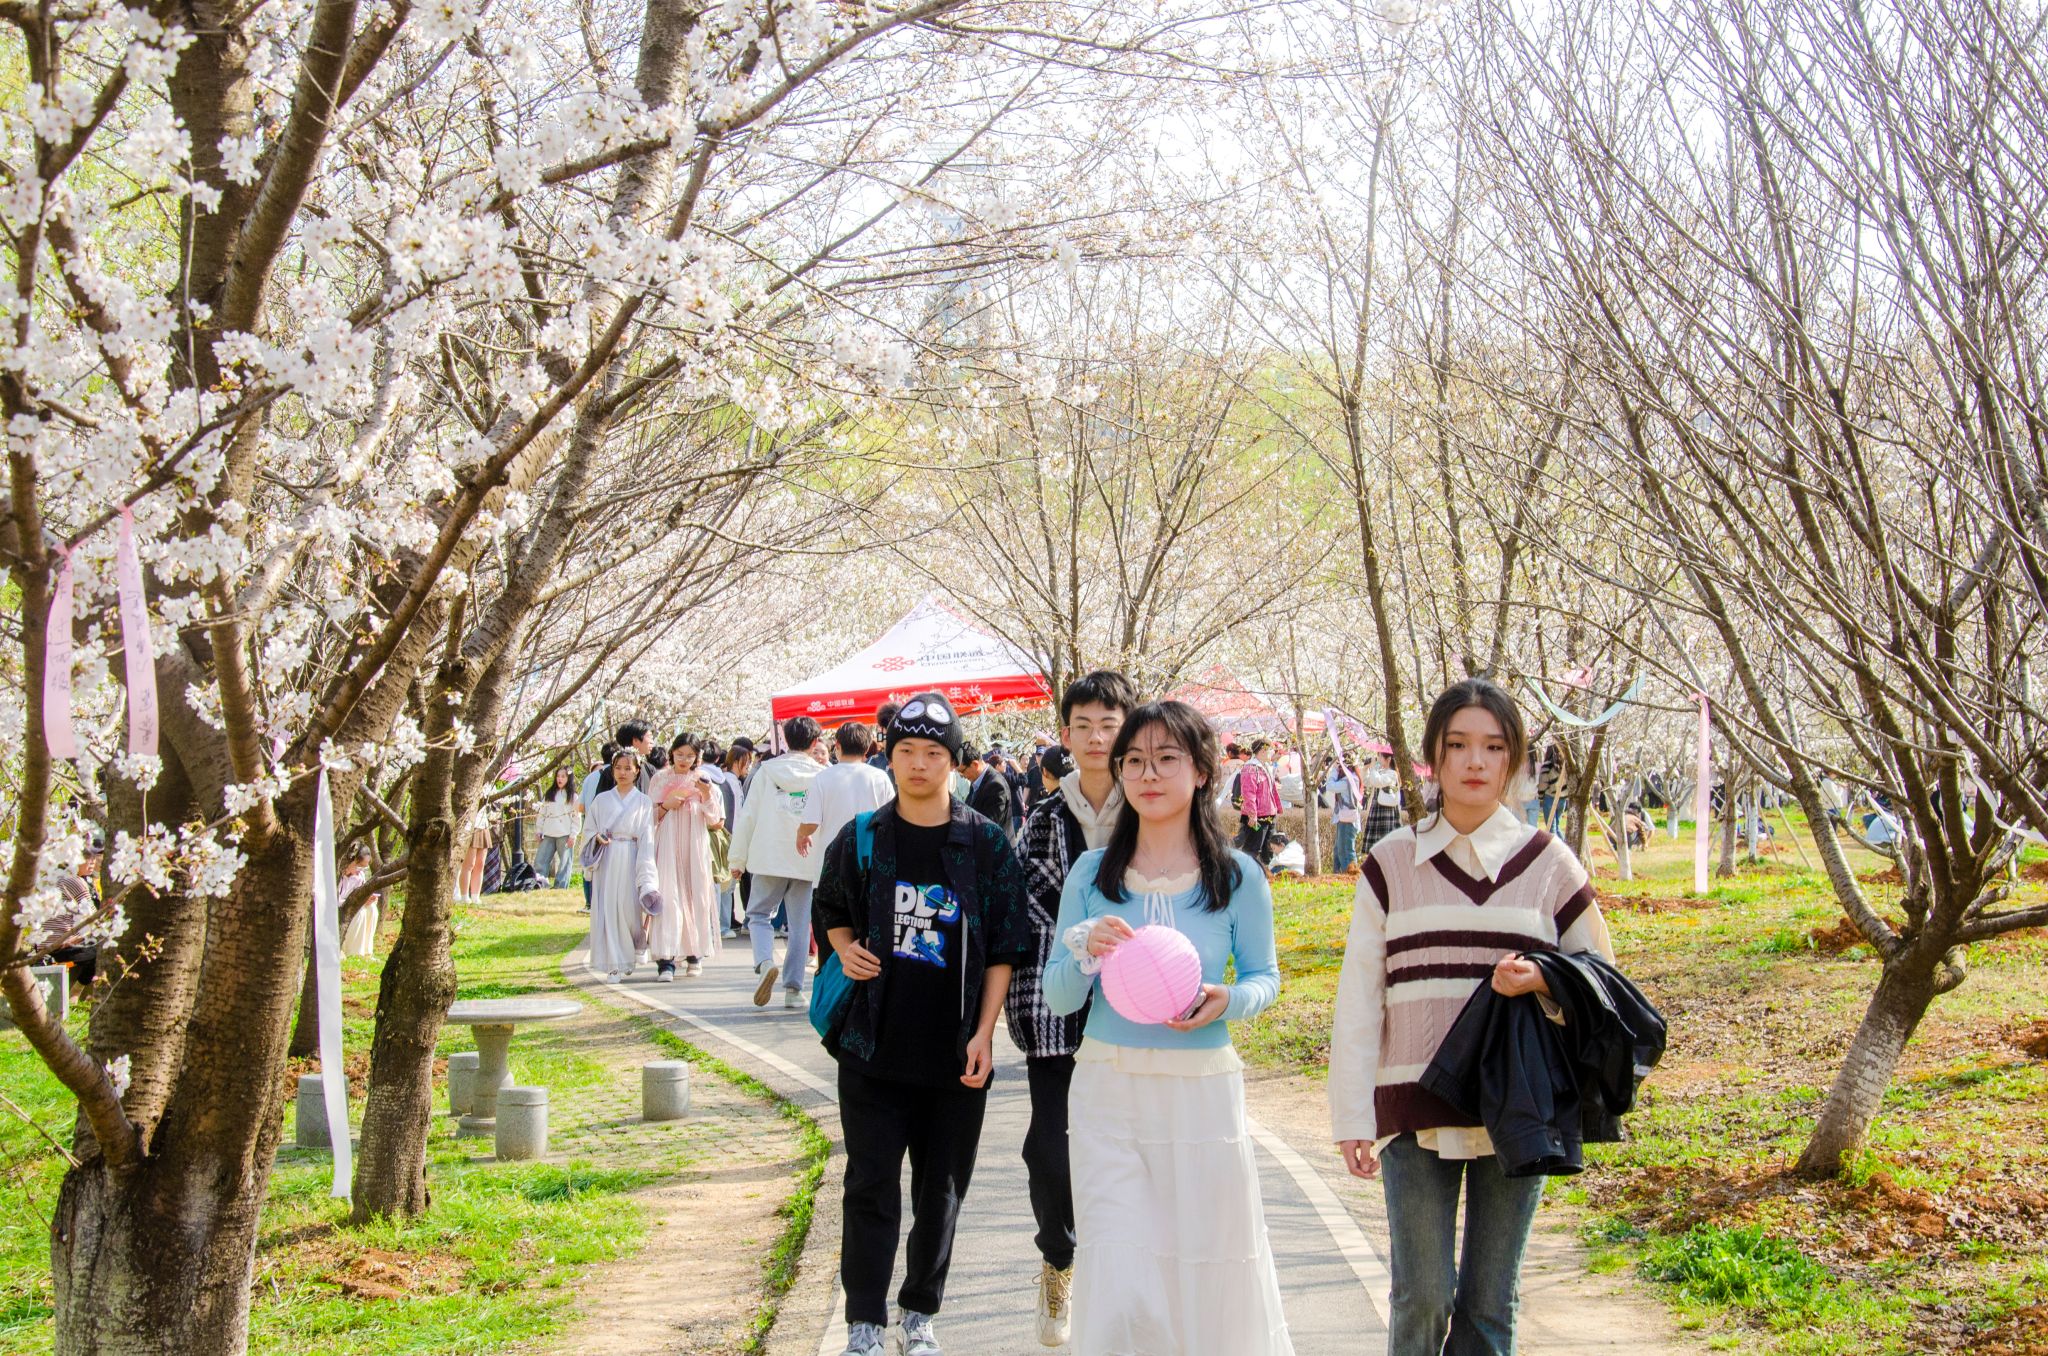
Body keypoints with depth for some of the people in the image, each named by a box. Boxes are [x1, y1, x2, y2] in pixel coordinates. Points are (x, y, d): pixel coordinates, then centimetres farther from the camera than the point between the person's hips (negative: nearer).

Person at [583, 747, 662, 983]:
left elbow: (647, 839, 0)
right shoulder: (602, 800, 11)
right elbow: (588, 830, 15)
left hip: (631, 861, -1)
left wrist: (646, 879, -8)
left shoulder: (644, 802, 6)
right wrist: (597, 838, -10)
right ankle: (613, 966, -3)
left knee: (629, 908, -3)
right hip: (606, 860, 1)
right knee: (607, 909, -6)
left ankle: (628, 960, 21)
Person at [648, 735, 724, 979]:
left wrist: (707, 795, -10)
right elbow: (650, 817, 9)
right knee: (667, 897, -12)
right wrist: (665, 806, -10)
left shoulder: (702, 780, 9)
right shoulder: (660, 779, 9)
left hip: (695, 846, 1)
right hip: (667, 845, -1)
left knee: (696, 895, 2)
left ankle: (695, 954, 16)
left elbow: (713, 820, 6)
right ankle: (665, 960, -17)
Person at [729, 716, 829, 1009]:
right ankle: (793, 988, 6)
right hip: (807, 860, 0)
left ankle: (765, 962, -14)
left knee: (759, 914, 13)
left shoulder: (766, 771, 1)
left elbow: (748, 815, 3)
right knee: (800, 924, 8)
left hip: (769, 857, 0)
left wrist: (738, 858, 8)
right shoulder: (822, 775, -2)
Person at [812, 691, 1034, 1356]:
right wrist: (845, 949, -5)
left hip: (955, 1052, 0)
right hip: (874, 1045, 0)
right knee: (871, 1188, 2)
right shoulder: (861, 838, 2)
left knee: (942, 1189, 10)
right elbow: (831, 911, 17)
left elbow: (1004, 947, 0)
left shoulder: (986, 844, -2)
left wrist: (984, 1033, -6)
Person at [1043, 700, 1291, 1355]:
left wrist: (1228, 1001, -15)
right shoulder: (1092, 873, 1)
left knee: (1211, 1272, 11)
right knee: (1117, 1289, -4)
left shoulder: (1238, 876, -2)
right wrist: (1086, 953, -19)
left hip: (1203, 1093, 0)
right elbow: (1056, 998, 2)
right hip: (1107, 1090, 0)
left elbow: (1265, 976, 7)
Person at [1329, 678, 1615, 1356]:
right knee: (1421, 1300, -1)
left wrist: (1542, 981, -11)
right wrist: (1353, 1117, -2)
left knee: (1490, 1301, 7)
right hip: (1416, 1110, 0)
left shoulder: (1546, 862, 4)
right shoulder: (1392, 863, 3)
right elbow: (1358, 1000, 3)